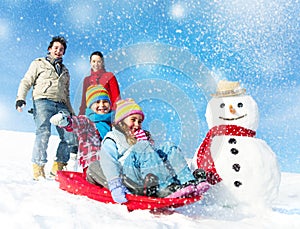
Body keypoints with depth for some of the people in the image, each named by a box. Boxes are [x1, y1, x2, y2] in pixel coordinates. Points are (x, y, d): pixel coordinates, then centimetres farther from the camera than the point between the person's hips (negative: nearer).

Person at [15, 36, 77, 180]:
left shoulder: (65, 71, 31)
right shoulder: (39, 63, 18)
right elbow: (26, 82, 9)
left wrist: (71, 113, 23)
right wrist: (20, 98, -8)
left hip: (60, 105, 4)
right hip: (43, 101, -4)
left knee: (70, 137, -11)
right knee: (43, 133, -23)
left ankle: (58, 167, -2)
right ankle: (38, 168, -18)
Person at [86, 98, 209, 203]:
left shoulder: (144, 137, 34)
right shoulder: (111, 139, 14)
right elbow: (108, 163, -4)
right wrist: (115, 186, -23)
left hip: (149, 178, 5)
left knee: (168, 148, -11)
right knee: (142, 147, -27)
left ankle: (187, 181, -32)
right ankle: (166, 188, -42)